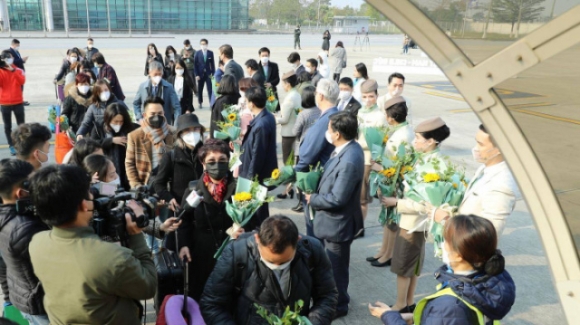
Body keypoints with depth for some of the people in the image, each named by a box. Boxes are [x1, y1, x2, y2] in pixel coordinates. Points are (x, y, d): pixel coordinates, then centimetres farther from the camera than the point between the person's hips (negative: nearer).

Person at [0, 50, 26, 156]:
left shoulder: (18, 70, 2)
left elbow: (22, 81, -16)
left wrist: (13, 71, -22)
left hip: (18, 102, 0)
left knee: (21, 125, 8)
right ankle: (11, 146, 13)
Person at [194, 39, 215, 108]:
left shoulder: (210, 53, 1)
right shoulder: (197, 53, 0)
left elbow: (212, 64, 4)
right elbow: (195, 64, -1)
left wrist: (213, 74, -1)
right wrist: (196, 75, -7)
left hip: (208, 74, -1)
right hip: (200, 74, 1)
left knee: (210, 89, -6)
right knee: (199, 89, 9)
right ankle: (200, 103, 22)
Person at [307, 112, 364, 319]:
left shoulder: (349, 161, -32)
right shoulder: (348, 148, -1)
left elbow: (336, 199, -29)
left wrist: (313, 199, -14)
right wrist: (317, 194, 0)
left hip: (338, 222, -10)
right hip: (336, 219, 10)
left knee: (335, 266, 11)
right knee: (334, 264, 27)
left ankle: (338, 305, 32)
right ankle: (337, 296, 47)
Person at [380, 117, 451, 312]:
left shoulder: (436, 167, -25)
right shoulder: (423, 159, 2)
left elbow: (424, 205, -26)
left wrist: (396, 203, -21)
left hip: (414, 223, -8)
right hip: (411, 221, 8)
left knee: (402, 266, 7)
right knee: (412, 265, 20)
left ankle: (400, 306, 24)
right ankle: (409, 303, 34)